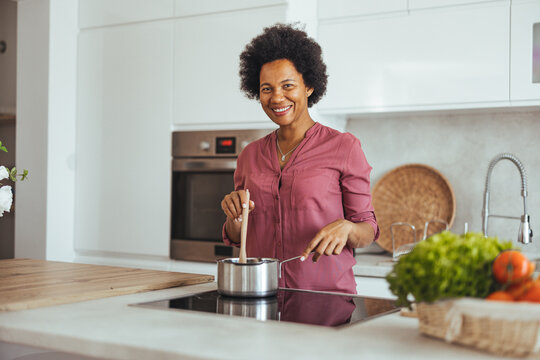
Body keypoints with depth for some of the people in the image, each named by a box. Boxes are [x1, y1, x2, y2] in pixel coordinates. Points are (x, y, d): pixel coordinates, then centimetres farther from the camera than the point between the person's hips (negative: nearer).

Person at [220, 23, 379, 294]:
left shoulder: (343, 147, 0)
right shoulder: (250, 155, 12)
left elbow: (368, 230, 3)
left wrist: (345, 228, -17)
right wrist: (234, 217, -1)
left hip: (326, 295, -3)